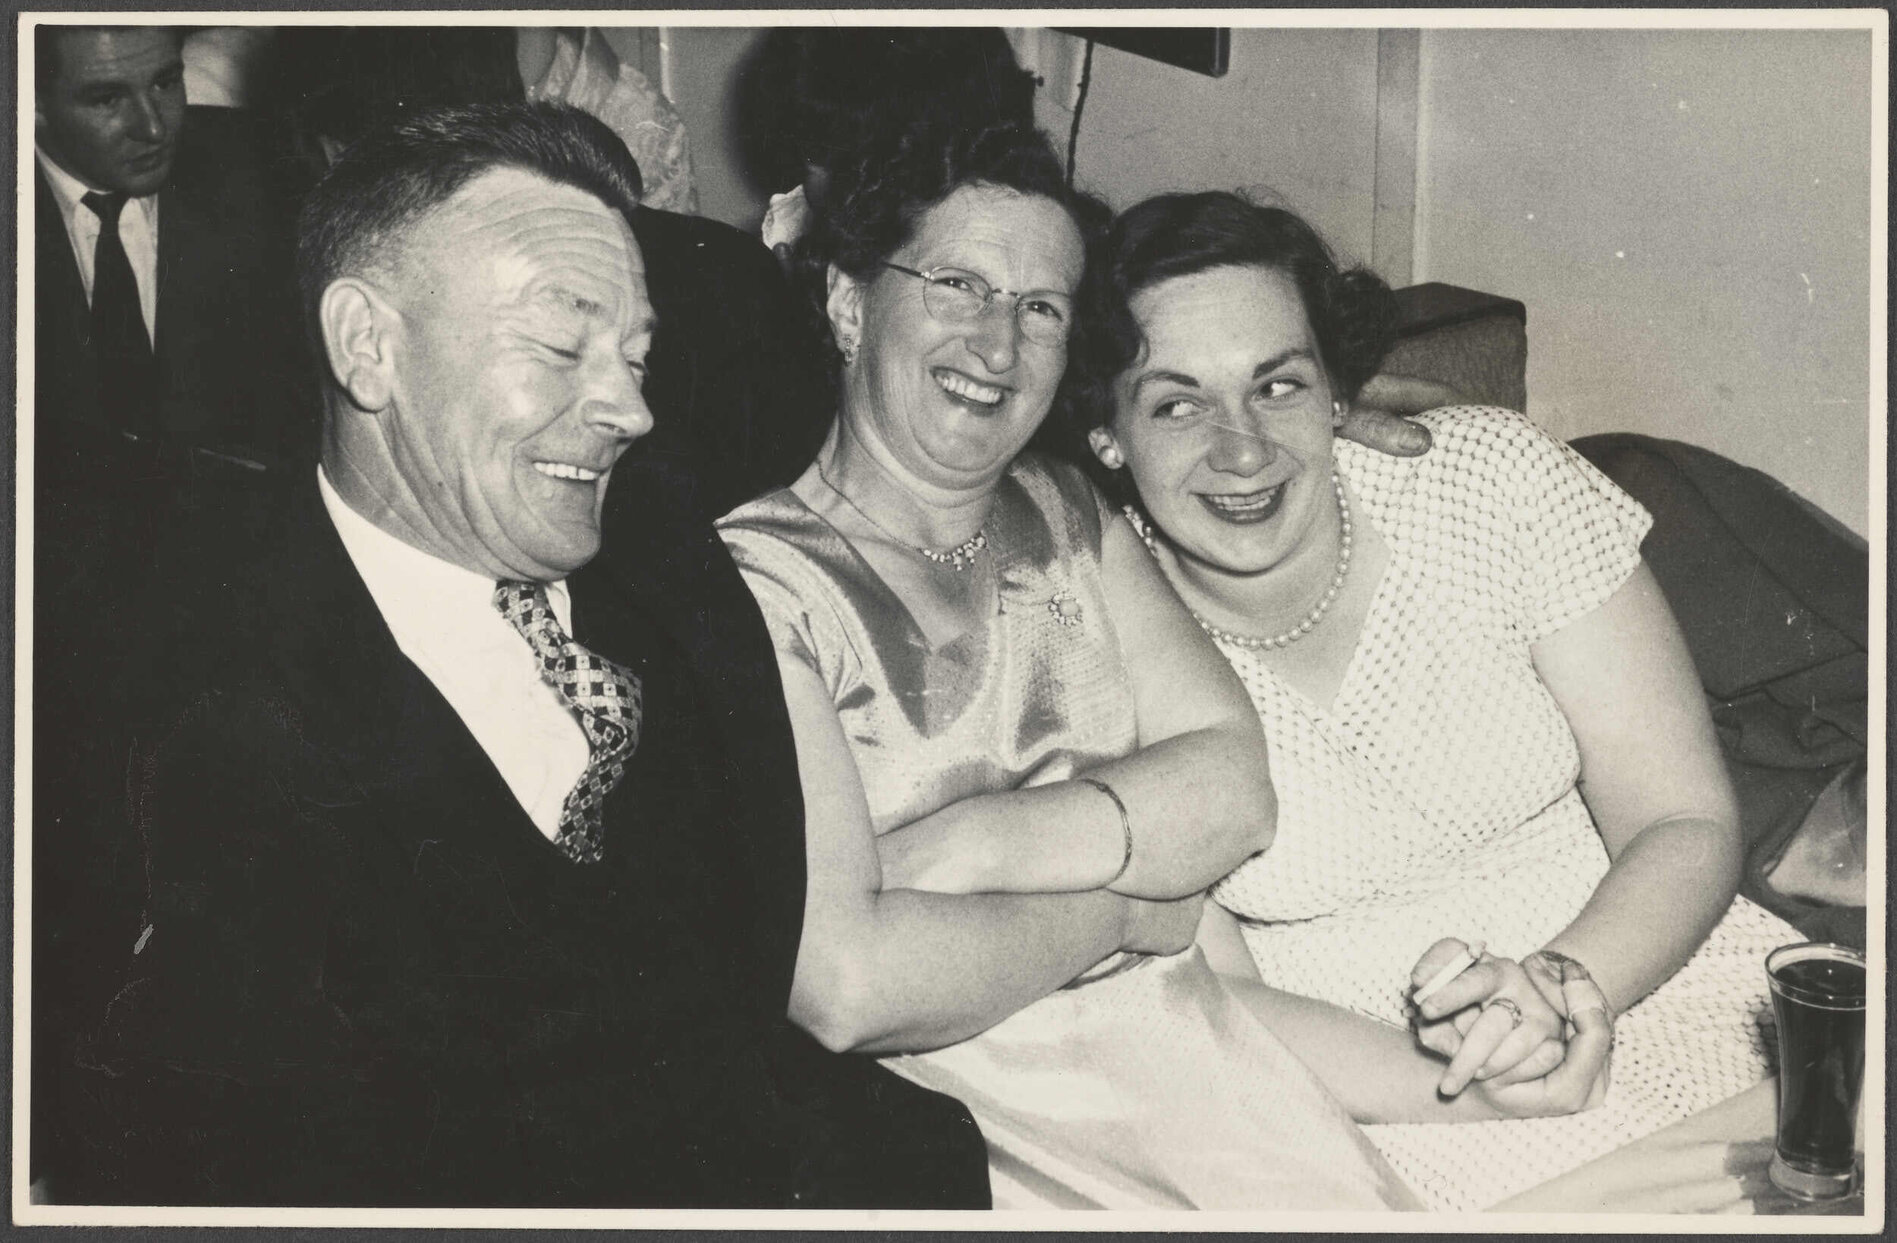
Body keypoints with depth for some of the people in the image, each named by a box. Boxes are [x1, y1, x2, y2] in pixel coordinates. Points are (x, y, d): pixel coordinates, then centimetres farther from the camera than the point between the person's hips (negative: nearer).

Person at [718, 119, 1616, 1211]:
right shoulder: (755, 584, -8)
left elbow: (1236, 786, 1)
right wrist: (1121, 908, -5)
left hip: (1198, 1060, 6)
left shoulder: (1069, 520, 14)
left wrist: (971, 843, -14)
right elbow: (840, 985, -19)